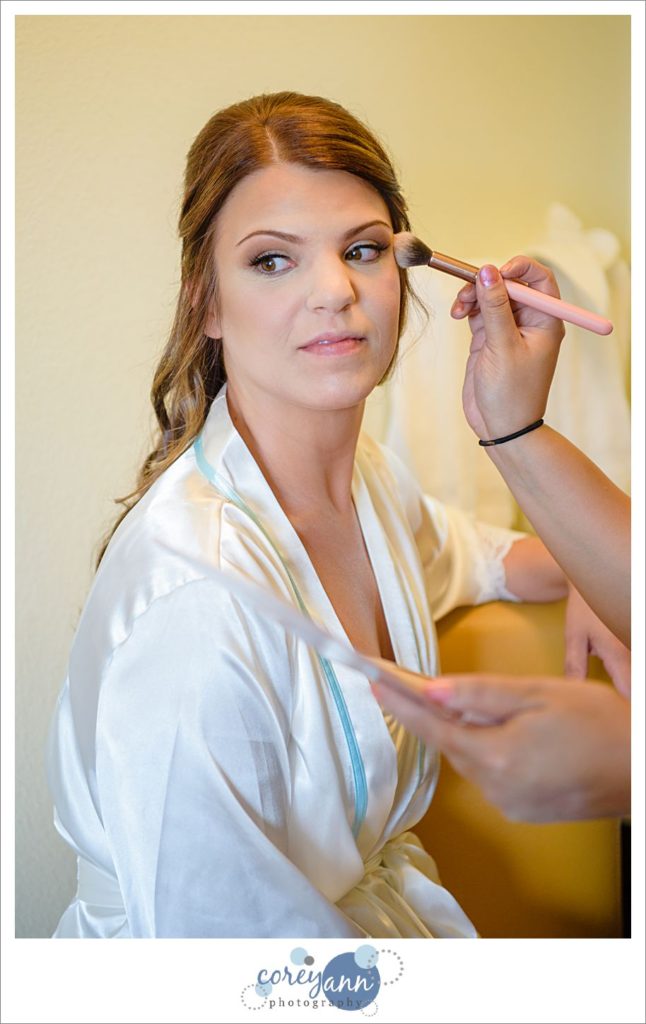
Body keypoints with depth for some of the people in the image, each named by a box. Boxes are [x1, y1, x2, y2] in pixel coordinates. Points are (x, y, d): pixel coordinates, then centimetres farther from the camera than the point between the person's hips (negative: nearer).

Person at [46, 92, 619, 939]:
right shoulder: (194, 594, -32)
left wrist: (583, 577, 2)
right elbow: (218, 926, -27)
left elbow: (449, 551, 19)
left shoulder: (367, 472, -5)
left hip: (381, 895, 7)